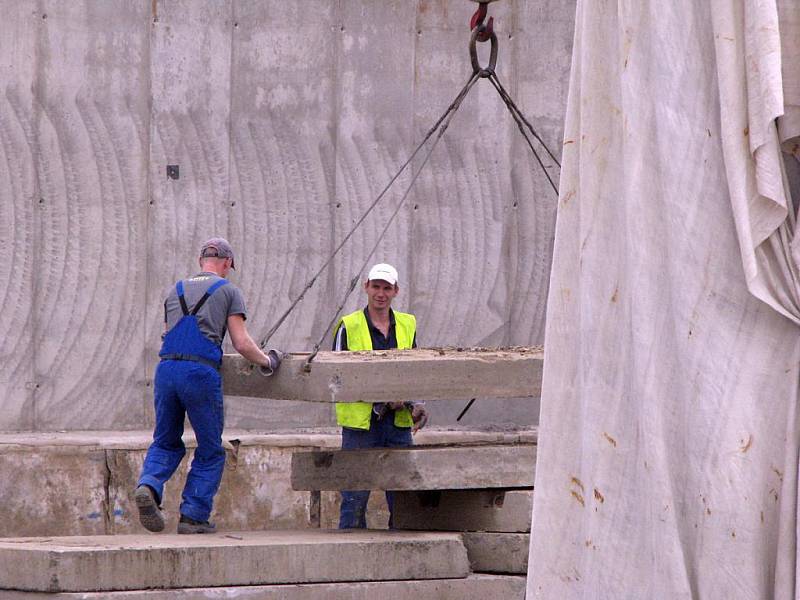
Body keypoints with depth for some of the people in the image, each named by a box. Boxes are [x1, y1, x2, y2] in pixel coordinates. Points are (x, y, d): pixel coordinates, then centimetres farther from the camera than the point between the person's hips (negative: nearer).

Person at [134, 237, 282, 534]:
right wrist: (268, 361, 19)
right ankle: (193, 517, 3)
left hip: (166, 368, 4)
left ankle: (148, 486, -10)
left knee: (166, 442, 18)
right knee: (210, 451, 9)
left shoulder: (177, 289, 23)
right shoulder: (228, 290, 9)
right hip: (201, 373, -4)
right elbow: (242, 343, 3)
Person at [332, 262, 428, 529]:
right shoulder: (349, 327, -1)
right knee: (355, 498, -2)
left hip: (399, 424, 4)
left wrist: (417, 404, -2)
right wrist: (380, 396, -14)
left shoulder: (407, 325, 12)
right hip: (360, 424, -4)